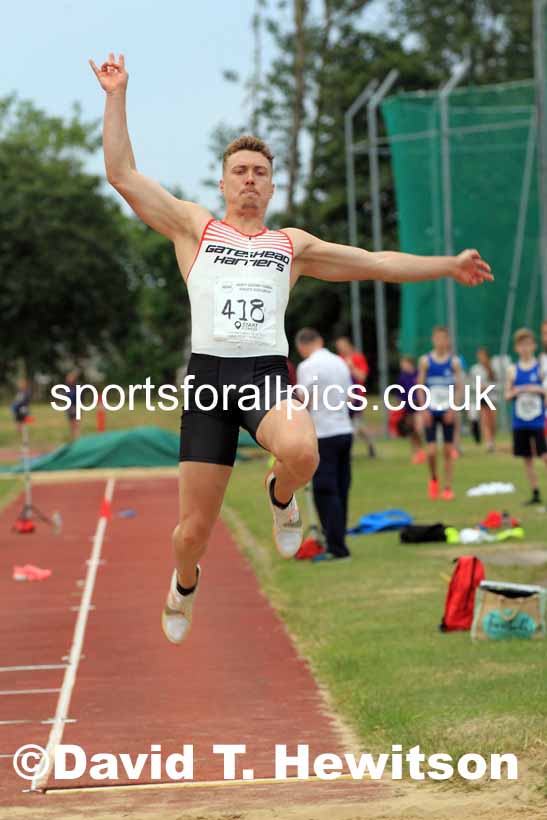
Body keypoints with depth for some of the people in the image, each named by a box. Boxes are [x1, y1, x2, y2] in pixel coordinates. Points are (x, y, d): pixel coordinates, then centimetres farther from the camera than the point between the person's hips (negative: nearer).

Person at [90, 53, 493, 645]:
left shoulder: (292, 244, 21)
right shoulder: (194, 227, 16)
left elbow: (374, 263, 24)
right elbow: (122, 175, 10)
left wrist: (447, 266, 21)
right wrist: (116, 96, 7)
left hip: (268, 374, 1)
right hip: (209, 374, 0)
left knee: (300, 452, -35)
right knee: (193, 530, -1)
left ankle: (281, 496, 3)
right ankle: (185, 582, 36)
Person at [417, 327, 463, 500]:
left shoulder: (454, 361, 0)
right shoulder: (425, 361, 0)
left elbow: (459, 387, 0)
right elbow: (420, 387, 2)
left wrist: (452, 408, -11)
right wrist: (423, 409, -7)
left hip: (447, 412, 0)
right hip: (431, 411, 0)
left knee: (448, 451, 3)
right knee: (431, 451, -9)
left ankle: (448, 488, 11)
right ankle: (433, 478, 18)